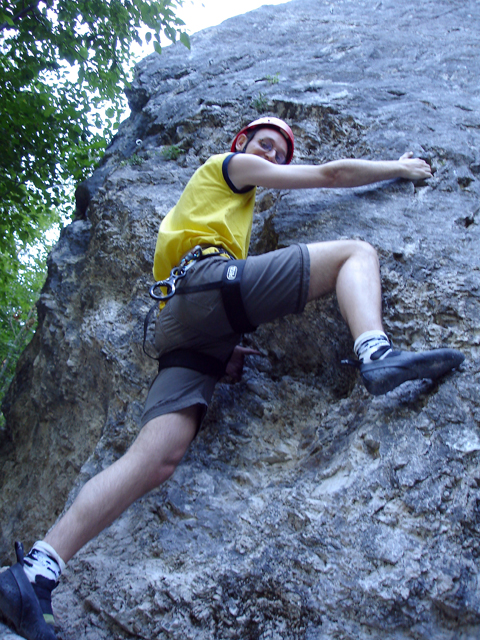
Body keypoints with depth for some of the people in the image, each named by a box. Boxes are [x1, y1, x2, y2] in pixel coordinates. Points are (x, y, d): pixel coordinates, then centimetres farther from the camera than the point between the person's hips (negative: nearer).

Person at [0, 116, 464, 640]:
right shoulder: (228, 165, 20)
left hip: (179, 324, 8)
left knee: (159, 455, -11)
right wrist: (400, 168, 31)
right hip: (209, 279, -8)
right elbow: (331, 174, 18)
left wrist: (223, 345, 20)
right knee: (356, 251, -3)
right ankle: (376, 354, -33)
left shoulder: (228, 203, 42)